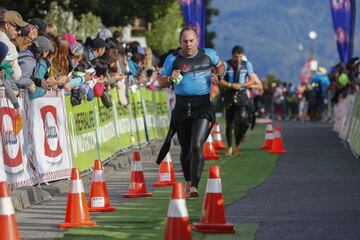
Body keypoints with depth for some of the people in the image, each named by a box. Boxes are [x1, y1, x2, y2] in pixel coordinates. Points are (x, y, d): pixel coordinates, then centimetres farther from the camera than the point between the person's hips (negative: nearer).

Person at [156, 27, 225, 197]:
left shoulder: (208, 54, 5)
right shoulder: (173, 59, 2)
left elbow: (220, 65, 25)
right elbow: (161, 82, 7)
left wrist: (218, 77, 4)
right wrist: (171, 79, -14)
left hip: (203, 106, -1)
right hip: (182, 107, 1)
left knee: (197, 146, -18)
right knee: (185, 149, 11)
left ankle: (194, 186, -21)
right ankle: (188, 181, 36)